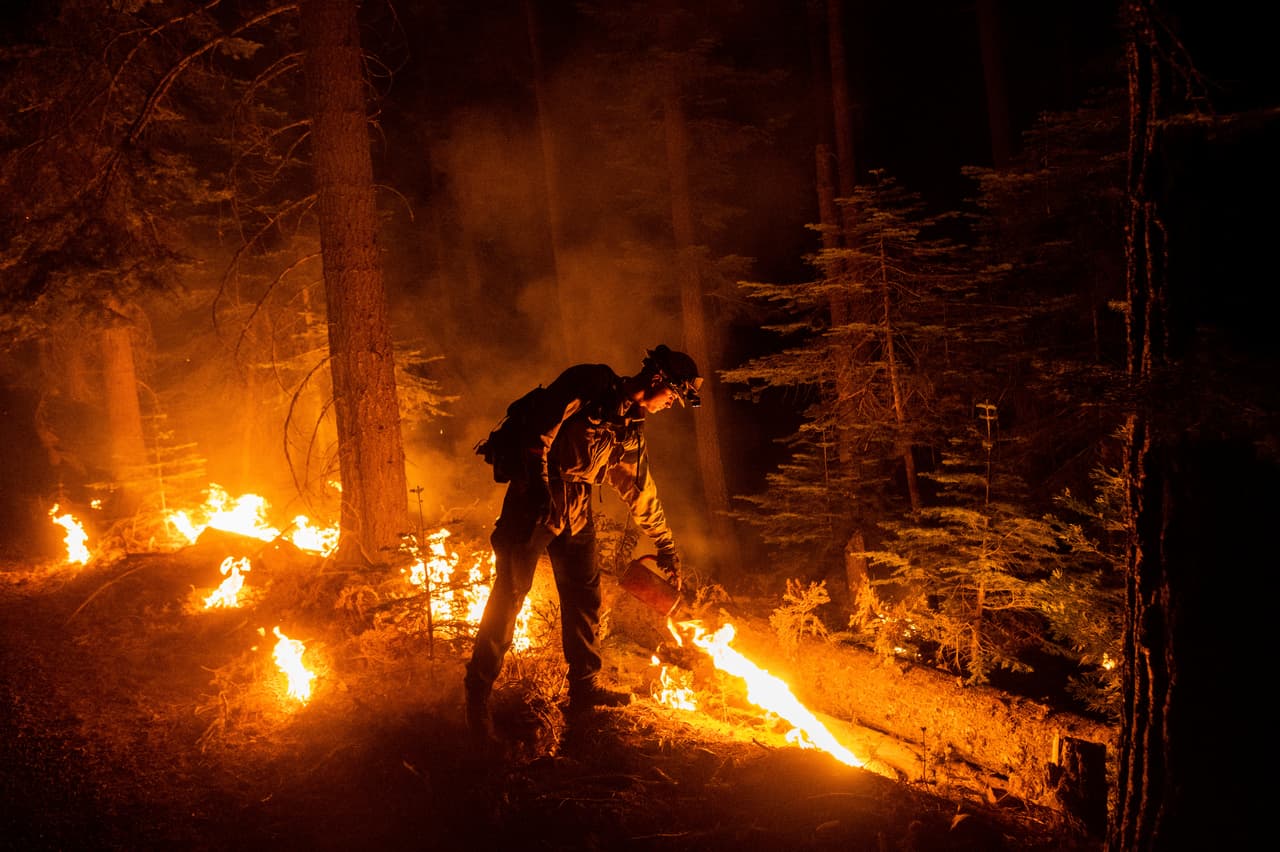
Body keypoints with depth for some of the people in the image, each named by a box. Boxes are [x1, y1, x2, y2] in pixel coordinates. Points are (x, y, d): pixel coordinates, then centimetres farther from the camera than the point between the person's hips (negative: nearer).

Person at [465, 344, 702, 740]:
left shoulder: (631, 429, 15)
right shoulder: (589, 384, -10)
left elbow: (640, 489, 25)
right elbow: (538, 429, -19)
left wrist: (666, 545, 30)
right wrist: (540, 488, -24)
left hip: (576, 508, 8)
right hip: (535, 495, -8)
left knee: (584, 595, 9)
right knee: (510, 591, -9)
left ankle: (584, 686, 22)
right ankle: (477, 692, -3)